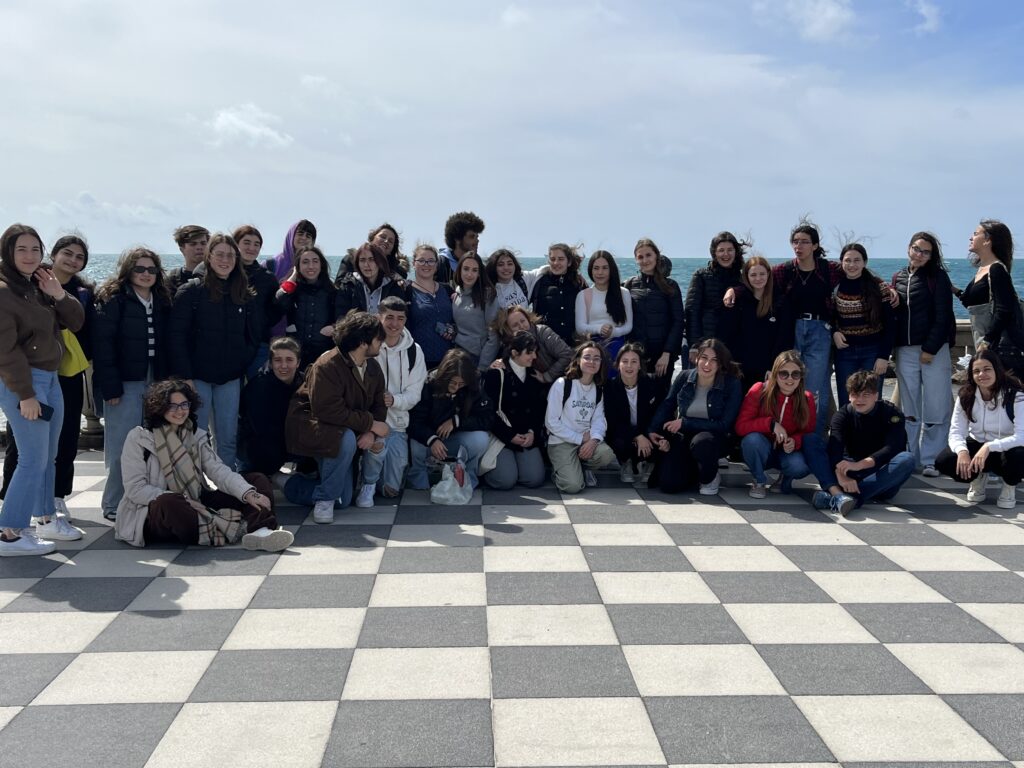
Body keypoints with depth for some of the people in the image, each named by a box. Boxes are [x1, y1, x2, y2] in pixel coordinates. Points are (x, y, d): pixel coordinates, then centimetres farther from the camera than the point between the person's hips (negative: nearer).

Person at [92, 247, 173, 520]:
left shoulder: (162, 302, 13)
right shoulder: (113, 300, -5)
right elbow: (102, 343, -10)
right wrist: (110, 386, -15)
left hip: (155, 383, 5)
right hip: (124, 384, -5)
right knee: (121, 446, -4)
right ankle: (114, 504, 7)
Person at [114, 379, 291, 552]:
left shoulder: (197, 436, 13)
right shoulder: (138, 438, -1)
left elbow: (218, 470, -2)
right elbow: (135, 489, -9)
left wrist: (248, 493, -22)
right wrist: (182, 500, -20)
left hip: (196, 505, 6)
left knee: (257, 479, -8)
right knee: (169, 503, -42)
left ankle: (259, 531, -41)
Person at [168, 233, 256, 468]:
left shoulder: (244, 295, 10)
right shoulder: (191, 291, -4)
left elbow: (251, 338, 15)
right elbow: (176, 336, -8)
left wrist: (248, 370, 5)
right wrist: (185, 377, -14)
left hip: (231, 379, 4)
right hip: (198, 377, -4)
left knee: (228, 440, 8)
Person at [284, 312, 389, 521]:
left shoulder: (372, 367, 1)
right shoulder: (327, 366, -25)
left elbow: (378, 405, 1)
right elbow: (329, 411, -31)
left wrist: (371, 433, -21)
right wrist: (370, 423, -26)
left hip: (342, 430, 8)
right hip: (310, 424, -7)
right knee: (346, 439, -37)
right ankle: (324, 498, -16)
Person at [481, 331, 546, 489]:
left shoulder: (533, 377, 13)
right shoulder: (495, 374, -6)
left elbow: (540, 410, 10)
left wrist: (533, 433, -8)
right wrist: (510, 436, -13)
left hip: (528, 437, 5)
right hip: (501, 436, -5)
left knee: (535, 479, -14)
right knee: (506, 480, -20)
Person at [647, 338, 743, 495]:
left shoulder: (731, 384, -15)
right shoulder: (684, 377, -6)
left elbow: (725, 425, -16)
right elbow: (667, 405, 9)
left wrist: (685, 423, -18)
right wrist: (652, 430, -4)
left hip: (715, 439, -3)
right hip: (683, 438, 3)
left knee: (701, 442, -40)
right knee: (668, 484, -16)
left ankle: (710, 478, -5)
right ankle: (693, 469, 21)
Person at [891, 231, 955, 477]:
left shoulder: (938, 276, -2)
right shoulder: (898, 277, 13)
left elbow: (942, 316, -8)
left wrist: (930, 349, -12)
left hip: (934, 349, -4)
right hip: (905, 350, 4)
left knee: (936, 409, -3)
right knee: (909, 409, 8)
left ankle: (929, 460, 3)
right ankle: (910, 458, 13)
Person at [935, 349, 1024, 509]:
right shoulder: (966, 395, -10)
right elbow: (956, 431, -13)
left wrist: (990, 447, -44)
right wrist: (962, 451, -35)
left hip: (1007, 448, -3)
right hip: (977, 445, 3)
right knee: (943, 461, -24)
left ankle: (1009, 486, -1)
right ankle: (978, 478, 11)